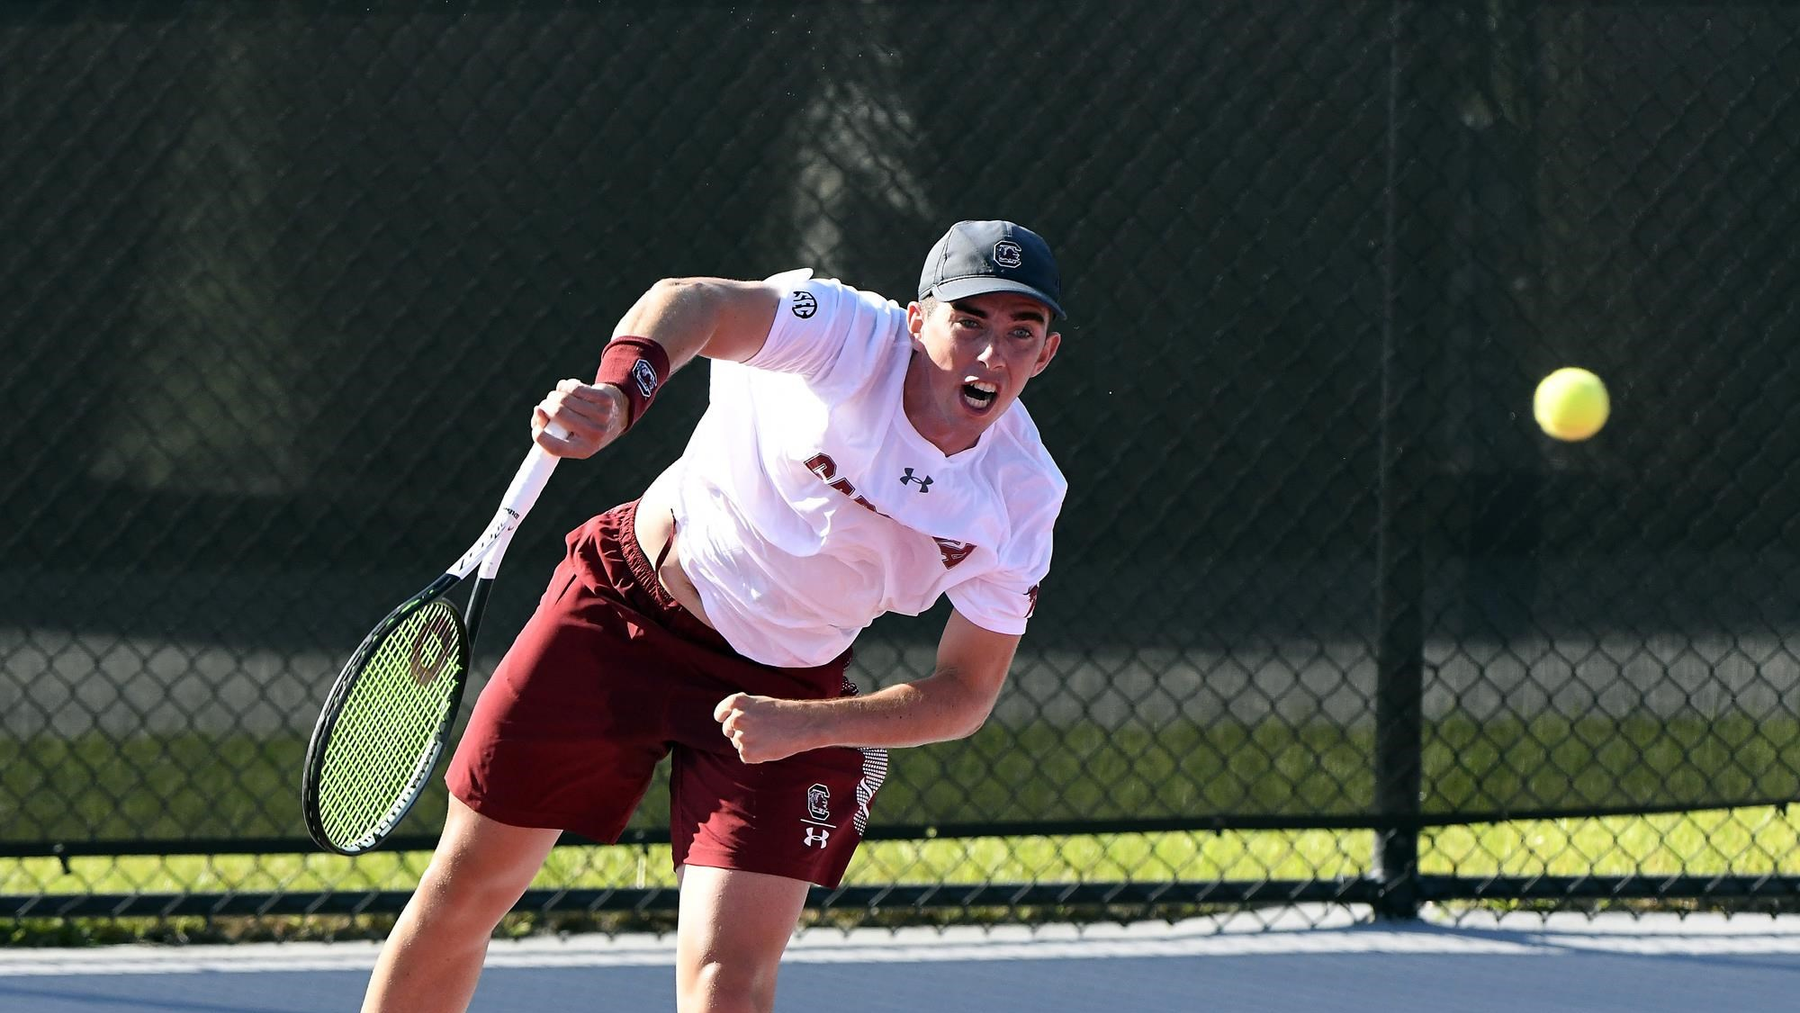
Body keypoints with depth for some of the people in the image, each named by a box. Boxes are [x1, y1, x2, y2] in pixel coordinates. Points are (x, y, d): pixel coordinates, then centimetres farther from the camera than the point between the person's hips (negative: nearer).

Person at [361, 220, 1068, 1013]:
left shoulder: (1022, 501, -17)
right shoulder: (851, 337, -26)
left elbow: (967, 693, -10)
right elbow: (693, 303, -45)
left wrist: (800, 725, -24)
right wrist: (616, 392, -66)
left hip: (787, 690, 1)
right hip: (624, 605, -1)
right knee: (466, 888, 7)